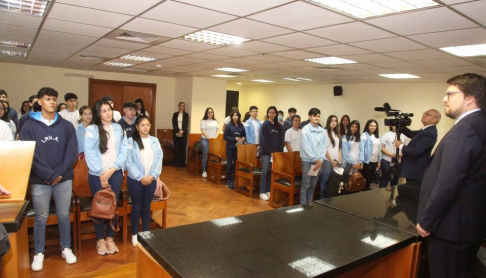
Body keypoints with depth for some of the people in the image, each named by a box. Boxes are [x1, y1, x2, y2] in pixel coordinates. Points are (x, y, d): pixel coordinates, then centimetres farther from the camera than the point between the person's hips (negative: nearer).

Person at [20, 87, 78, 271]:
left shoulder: (67, 126, 3)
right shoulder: (29, 127, -1)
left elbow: (72, 153, -2)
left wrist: (59, 174, -11)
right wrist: (49, 175, -15)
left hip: (64, 179, 1)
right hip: (40, 181, -1)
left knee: (64, 215, 12)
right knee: (41, 218, 9)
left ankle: (66, 248, 27)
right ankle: (39, 253, 26)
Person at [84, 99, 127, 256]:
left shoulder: (118, 129, 6)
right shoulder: (91, 129, -5)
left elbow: (123, 151, 1)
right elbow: (89, 154, -10)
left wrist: (112, 169, -10)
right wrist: (101, 174, -12)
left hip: (115, 173, 3)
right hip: (97, 174, -3)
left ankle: (110, 238, 23)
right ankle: (100, 240, 21)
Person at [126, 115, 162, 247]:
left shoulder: (155, 141, 4)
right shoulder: (131, 141, -7)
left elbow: (159, 159, 1)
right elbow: (129, 162, -11)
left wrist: (153, 175, -10)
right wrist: (140, 177, -15)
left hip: (151, 180, 3)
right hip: (135, 180, -3)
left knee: (147, 207, 14)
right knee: (136, 207, 9)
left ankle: (146, 232, 27)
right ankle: (134, 234, 24)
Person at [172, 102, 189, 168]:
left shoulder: (186, 115, 7)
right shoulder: (175, 114, 8)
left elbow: (186, 124, -1)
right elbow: (174, 124, 1)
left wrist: (182, 131, -16)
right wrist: (178, 131, -13)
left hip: (184, 133, -1)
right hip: (176, 133, 1)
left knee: (183, 148, -2)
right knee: (176, 148, -1)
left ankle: (183, 163, 3)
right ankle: (177, 163, 5)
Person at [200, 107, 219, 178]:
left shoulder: (215, 121, 13)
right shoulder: (203, 121, -1)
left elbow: (218, 130, 12)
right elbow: (203, 131, -8)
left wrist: (215, 137, -3)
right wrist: (209, 138, -13)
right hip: (205, 140, -4)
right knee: (205, 155, -4)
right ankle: (204, 171, 3)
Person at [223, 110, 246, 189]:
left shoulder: (241, 126, 4)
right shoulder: (228, 126, -4)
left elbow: (244, 135, 15)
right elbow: (225, 137, -7)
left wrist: (243, 138, -7)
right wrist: (234, 139, -17)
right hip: (230, 147, -2)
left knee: (237, 164, 3)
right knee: (230, 164, 3)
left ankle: (234, 181, 16)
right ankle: (228, 181, 14)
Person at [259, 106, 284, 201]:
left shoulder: (279, 126, 9)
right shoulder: (264, 125, -4)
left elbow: (281, 140, 6)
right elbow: (264, 140, -10)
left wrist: (279, 151, -7)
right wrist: (270, 151, -14)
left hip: (276, 152, 4)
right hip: (266, 151, -4)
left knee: (272, 171, 8)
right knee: (265, 171, -3)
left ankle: (268, 191, 18)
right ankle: (262, 192, 3)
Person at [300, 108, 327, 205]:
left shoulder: (322, 131, 6)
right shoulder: (305, 129, -9)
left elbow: (323, 146, 5)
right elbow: (305, 147, -13)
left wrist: (320, 159, -7)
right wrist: (316, 159, -12)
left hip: (319, 161, 5)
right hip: (307, 161, -5)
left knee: (313, 184, 13)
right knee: (306, 184, 0)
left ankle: (309, 202, 25)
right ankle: (303, 204, 11)